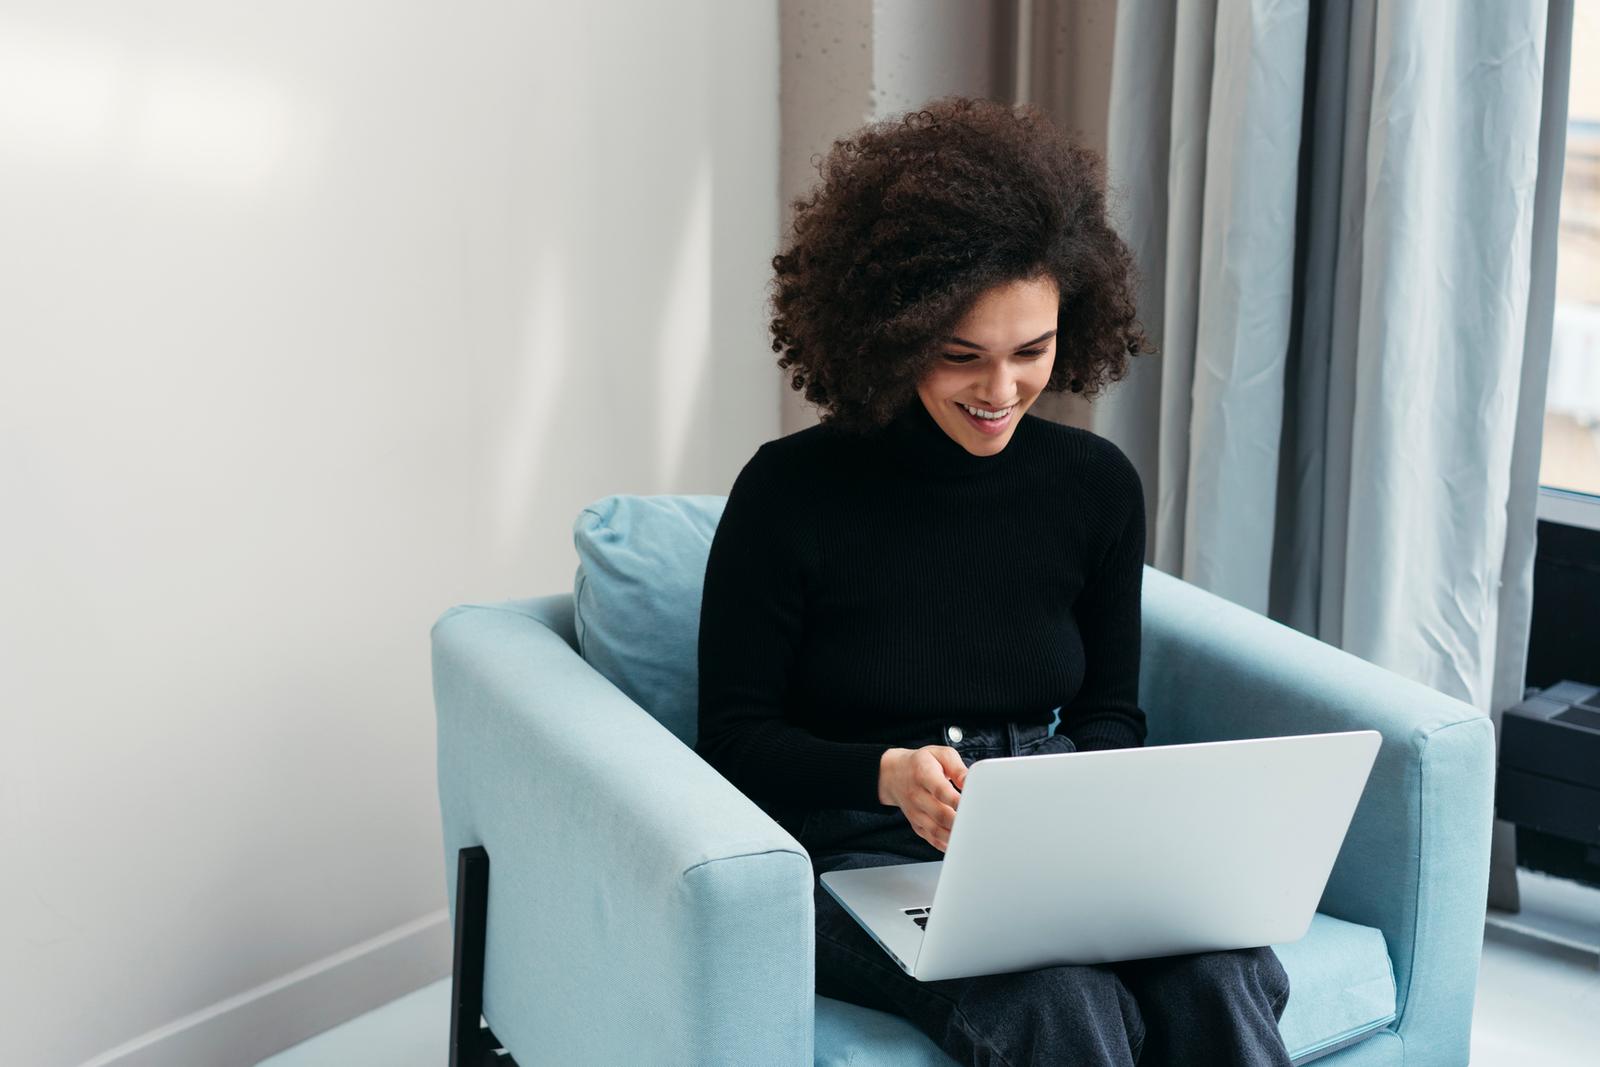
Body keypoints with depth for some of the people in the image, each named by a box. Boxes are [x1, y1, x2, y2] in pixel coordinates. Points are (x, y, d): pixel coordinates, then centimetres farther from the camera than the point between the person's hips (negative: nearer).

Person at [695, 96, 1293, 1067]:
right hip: (858, 855, -4)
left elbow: (1110, 710, 14)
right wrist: (887, 773, -20)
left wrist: (1082, 801, -8)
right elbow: (733, 736, -3)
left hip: (1056, 841, 4)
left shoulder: (1097, 485, 5)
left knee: (1218, 976, -27)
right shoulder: (791, 493, -6)